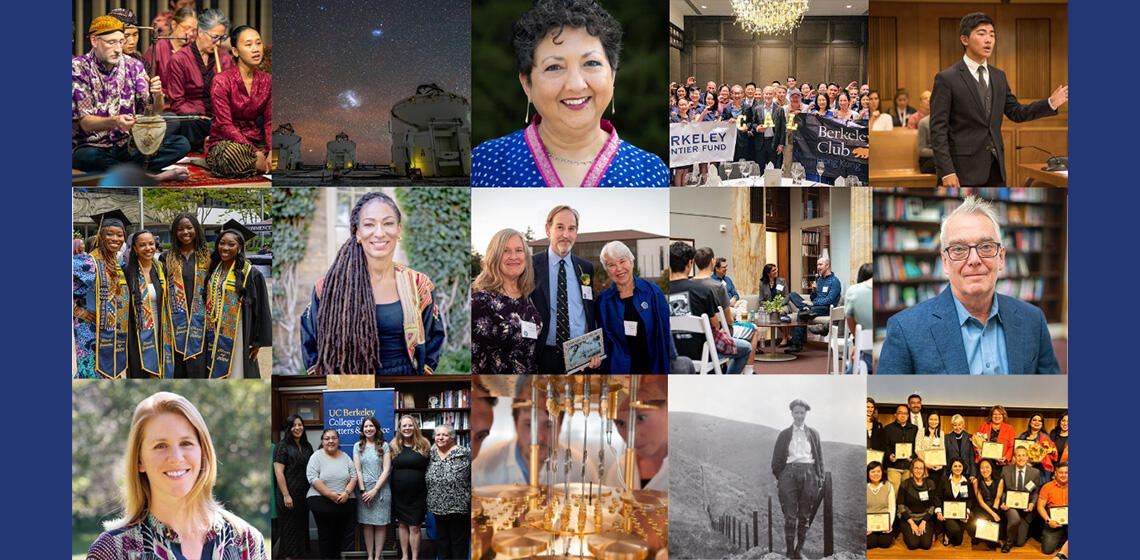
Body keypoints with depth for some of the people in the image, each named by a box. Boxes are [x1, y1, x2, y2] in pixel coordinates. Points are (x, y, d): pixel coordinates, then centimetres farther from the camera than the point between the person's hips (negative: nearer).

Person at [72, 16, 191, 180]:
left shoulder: (133, 66, 4)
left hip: (128, 145, 4)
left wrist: (156, 94, -23)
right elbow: (85, 123, -15)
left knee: (181, 144, -16)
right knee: (87, 157, -40)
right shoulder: (78, 68, -8)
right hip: (92, 145, -4)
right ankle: (150, 175, -26)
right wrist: (115, 122, -35)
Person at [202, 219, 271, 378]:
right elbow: (205, 300, 17)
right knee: (215, 374, 10)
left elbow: (261, 309, -9)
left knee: (235, 372, -1)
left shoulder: (250, 274, -9)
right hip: (213, 334, 5)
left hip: (236, 335, -5)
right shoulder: (212, 270, 8)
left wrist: (258, 341, -11)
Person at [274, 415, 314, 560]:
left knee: (302, 525, 10)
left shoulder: (307, 446, 13)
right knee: (289, 527, -2)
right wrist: (286, 495, -18)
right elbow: (278, 472, -12)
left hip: (304, 494, 6)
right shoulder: (282, 446, -7)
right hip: (289, 494, -6)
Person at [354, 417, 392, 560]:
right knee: (367, 524, 3)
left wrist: (375, 490, -10)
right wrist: (363, 491, -6)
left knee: (381, 524, 0)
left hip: (381, 489, -1)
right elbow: (357, 470, 4)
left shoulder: (384, 445, 3)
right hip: (364, 490, 1)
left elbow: (387, 470, -3)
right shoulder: (358, 446, 8)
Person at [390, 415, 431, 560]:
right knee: (402, 525, 13)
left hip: (417, 493, -2)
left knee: (414, 527, 0)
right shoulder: (394, 445, 2)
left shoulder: (424, 445, -3)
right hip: (399, 493, 2)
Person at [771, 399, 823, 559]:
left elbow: (819, 458, 14)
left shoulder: (813, 434, 14)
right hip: (789, 473, -2)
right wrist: (779, 478, 4)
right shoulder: (784, 435, 10)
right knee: (790, 515, -6)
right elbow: (776, 459, 11)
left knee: (805, 516, 5)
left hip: (808, 473, 2)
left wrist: (820, 478, 6)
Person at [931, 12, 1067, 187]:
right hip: (964, 170, -7)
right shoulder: (946, 79, -8)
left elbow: (1016, 113, 20)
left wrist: (1051, 103, 5)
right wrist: (946, 172, -18)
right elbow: (938, 129, -12)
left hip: (995, 169, 7)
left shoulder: (999, 77, 13)